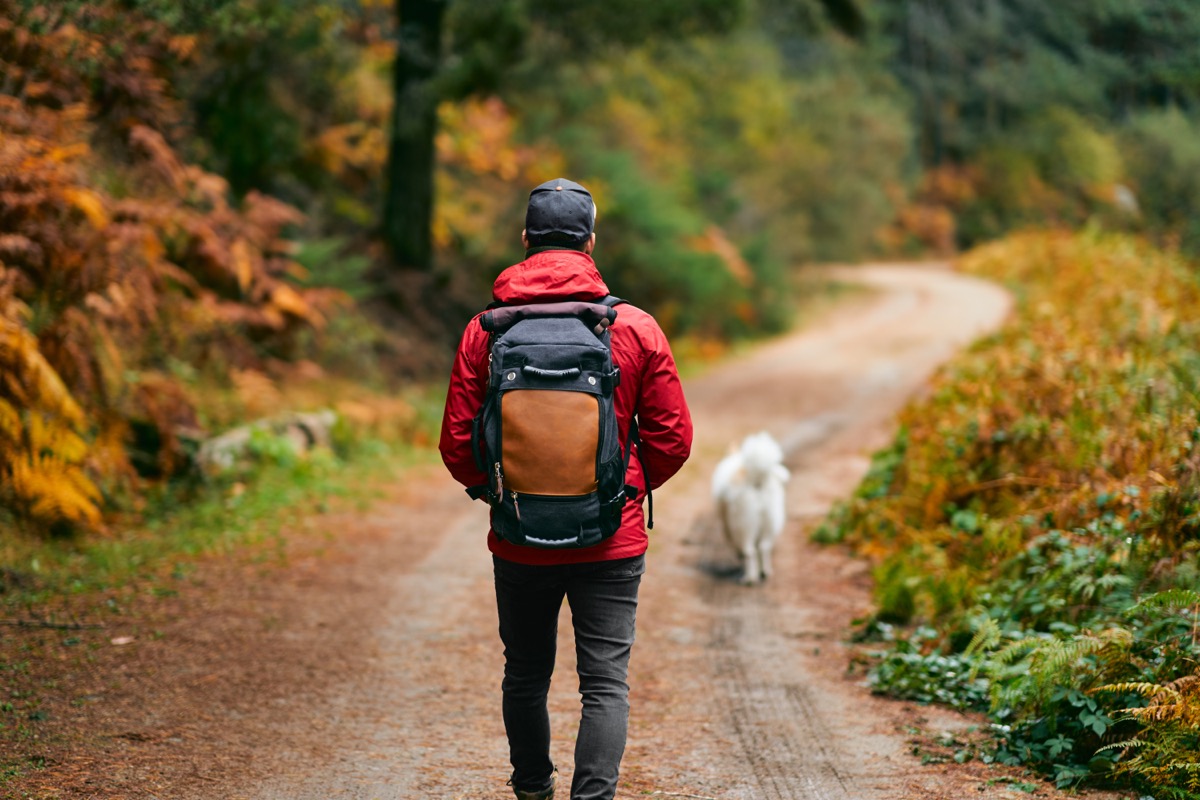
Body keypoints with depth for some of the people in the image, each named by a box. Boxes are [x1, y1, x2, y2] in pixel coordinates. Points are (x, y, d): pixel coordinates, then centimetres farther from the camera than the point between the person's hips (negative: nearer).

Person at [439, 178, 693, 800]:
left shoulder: (486, 330, -5)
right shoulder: (636, 328, -5)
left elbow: (458, 446, -3)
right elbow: (672, 439, -2)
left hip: (518, 539, 1)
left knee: (525, 673, 19)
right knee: (606, 680, 2)